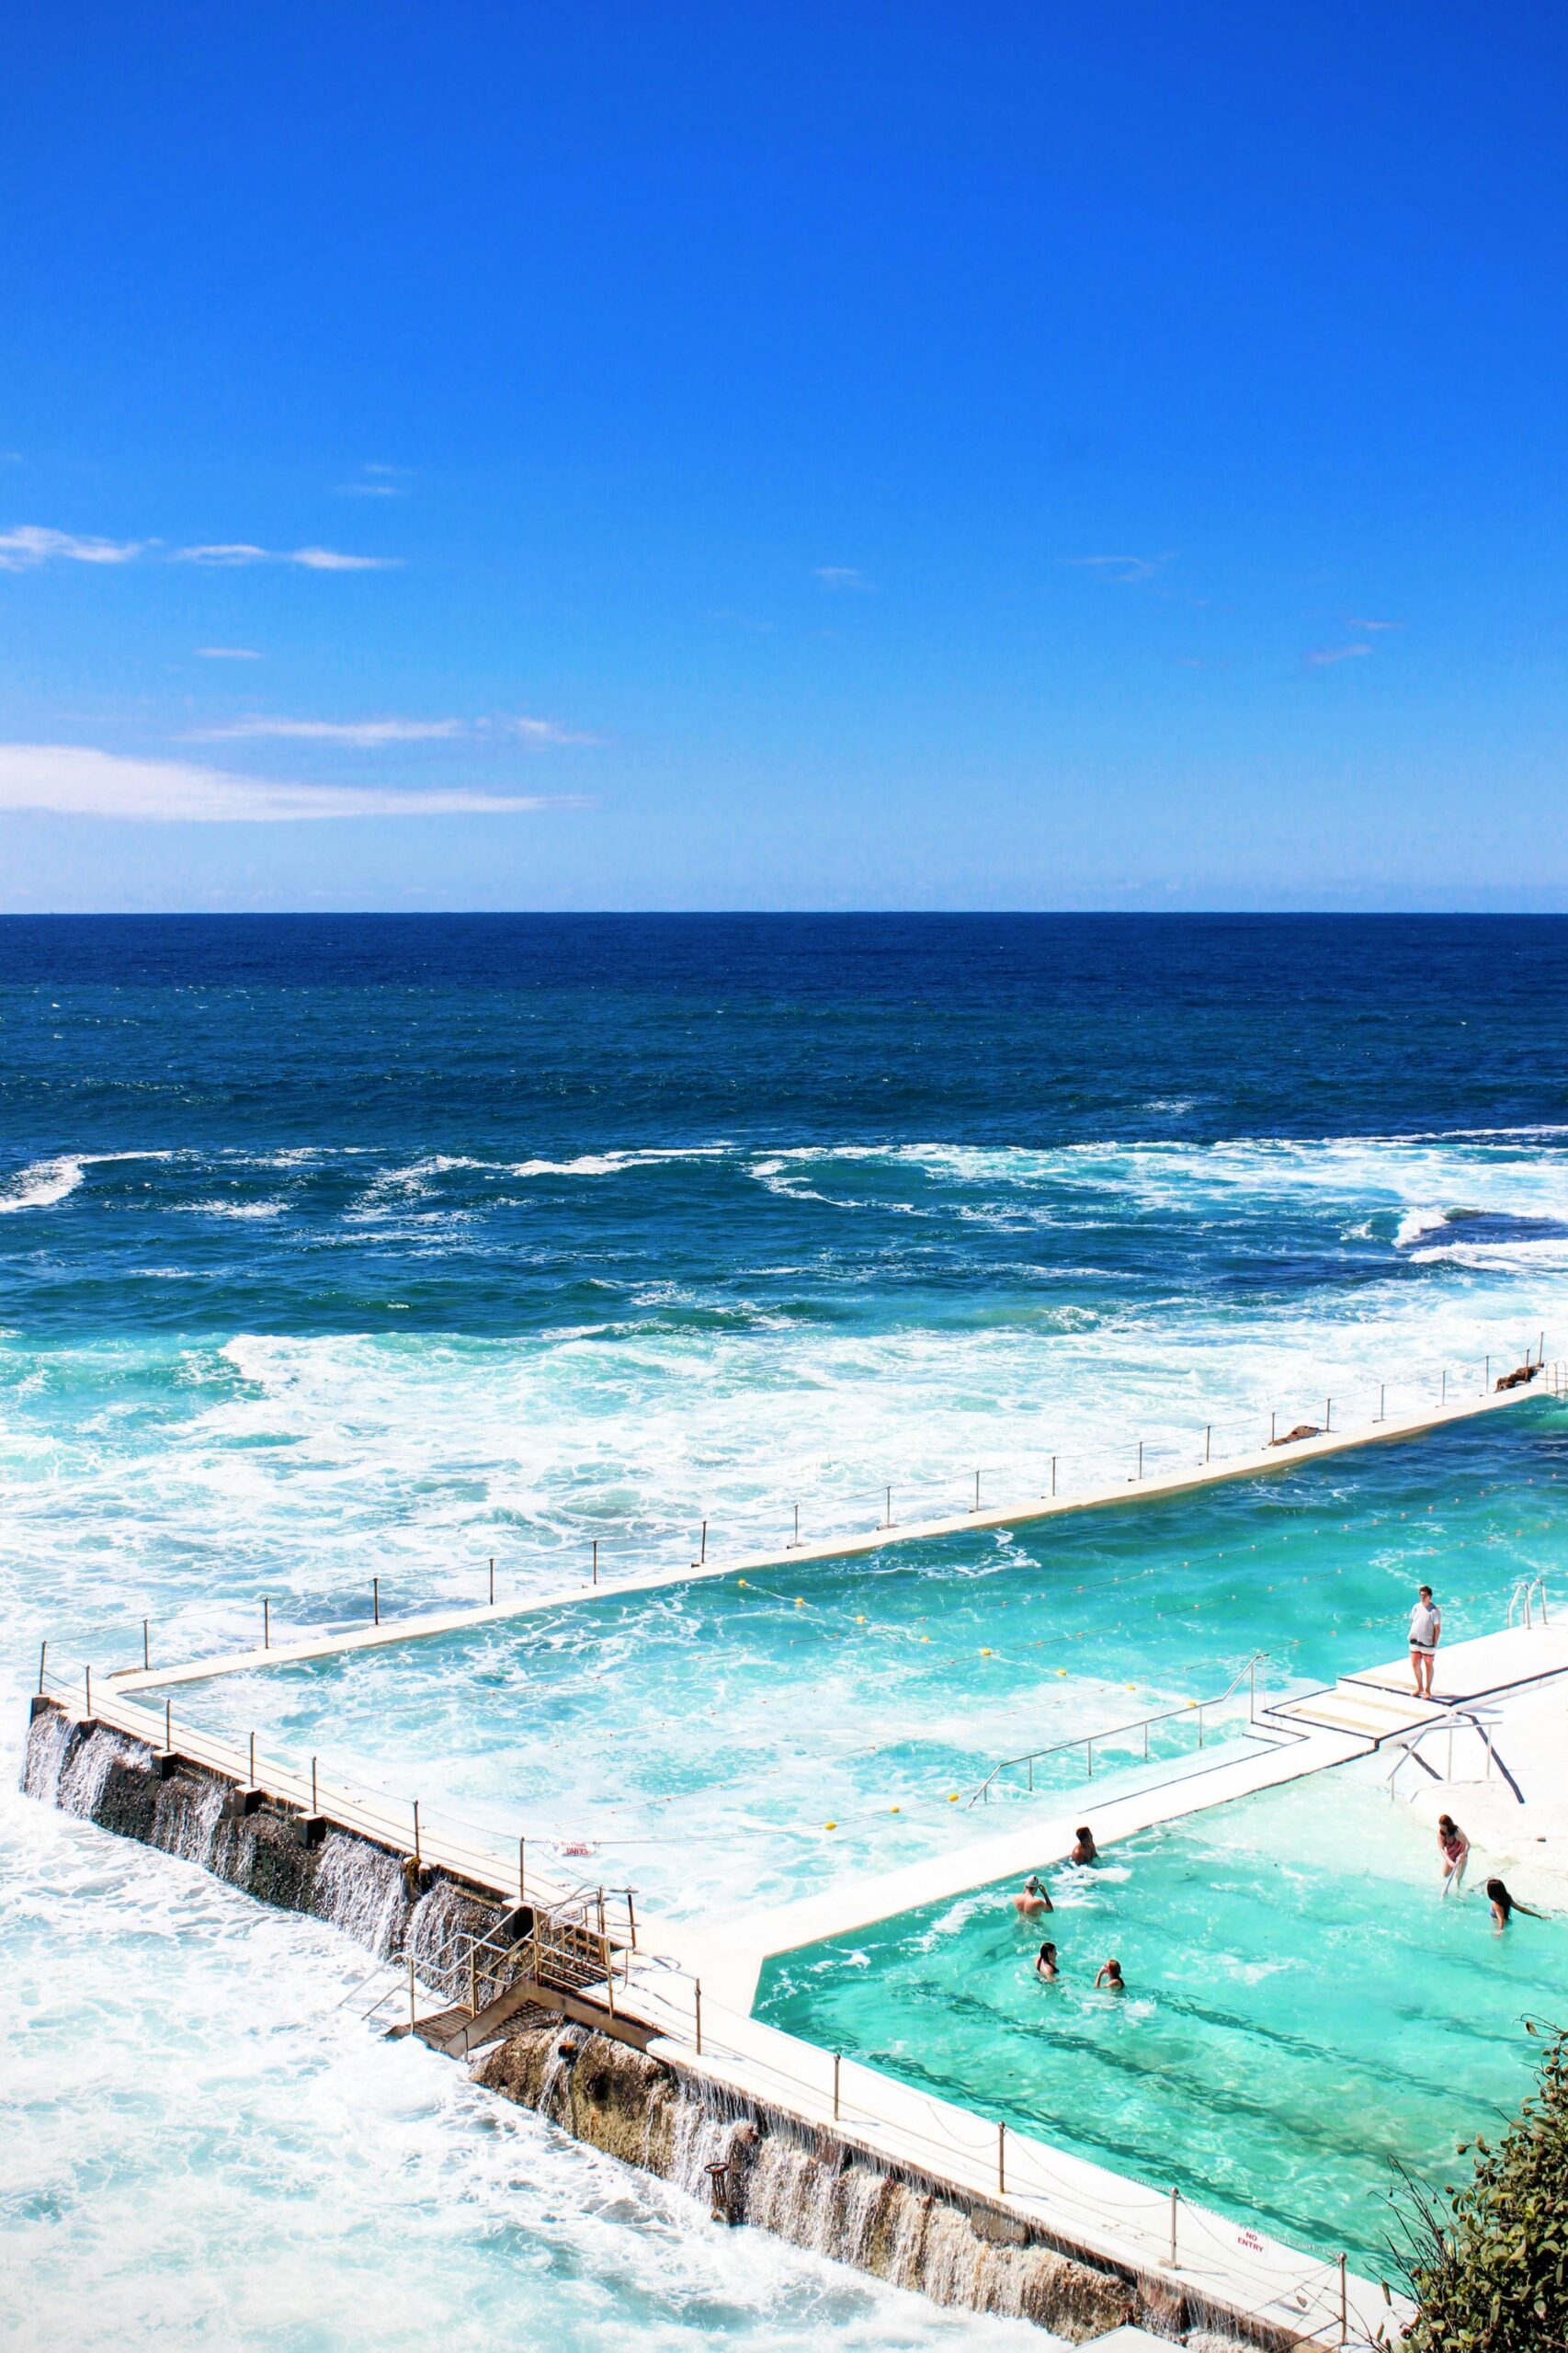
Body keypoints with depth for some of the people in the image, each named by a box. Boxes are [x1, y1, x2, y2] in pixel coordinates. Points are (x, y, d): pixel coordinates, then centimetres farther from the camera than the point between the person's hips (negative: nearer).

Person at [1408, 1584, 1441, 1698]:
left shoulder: (1435, 1611, -15)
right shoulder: (1417, 1607, 1)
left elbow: (1438, 1629, -15)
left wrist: (1435, 1644, -15)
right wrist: (1411, 1636, 9)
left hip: (1428, 1643, -5)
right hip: (1415, 1642, 5)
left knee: (1428, 1666, 9)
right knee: (1415, 1665, 13)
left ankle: (1427, 1690, 20)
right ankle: (1420, 1687, 32)